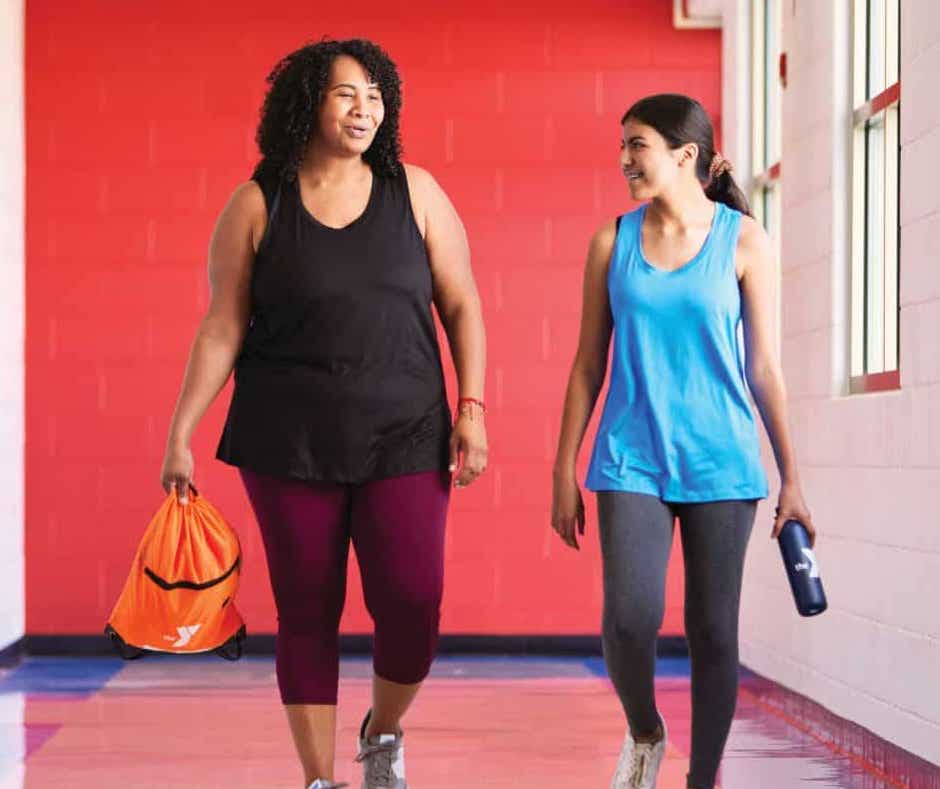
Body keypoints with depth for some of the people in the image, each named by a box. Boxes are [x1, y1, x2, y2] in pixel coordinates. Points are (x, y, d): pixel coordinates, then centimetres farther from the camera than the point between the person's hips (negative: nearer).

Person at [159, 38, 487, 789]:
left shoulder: (415, 193, 3)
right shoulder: (256, 206, 0)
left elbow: (462, 307, 5)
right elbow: (222, 327, 2)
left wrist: (472, 410, -4)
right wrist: (180, 433, -2)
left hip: (404, 438, 1)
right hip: (288, 440, 0)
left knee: (412, 605, -8)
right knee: (307, 613, 4)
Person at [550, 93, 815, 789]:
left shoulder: (744, 242, 0)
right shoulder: (612, 243, 6)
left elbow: (764, 366, 3)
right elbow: (588, 366, 9)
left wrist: (791, 479, 2)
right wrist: (564, 472, 7)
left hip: (720, 463, -1)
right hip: (632, 460, 1)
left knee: (713, 629, 3)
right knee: (630, 617, -15)